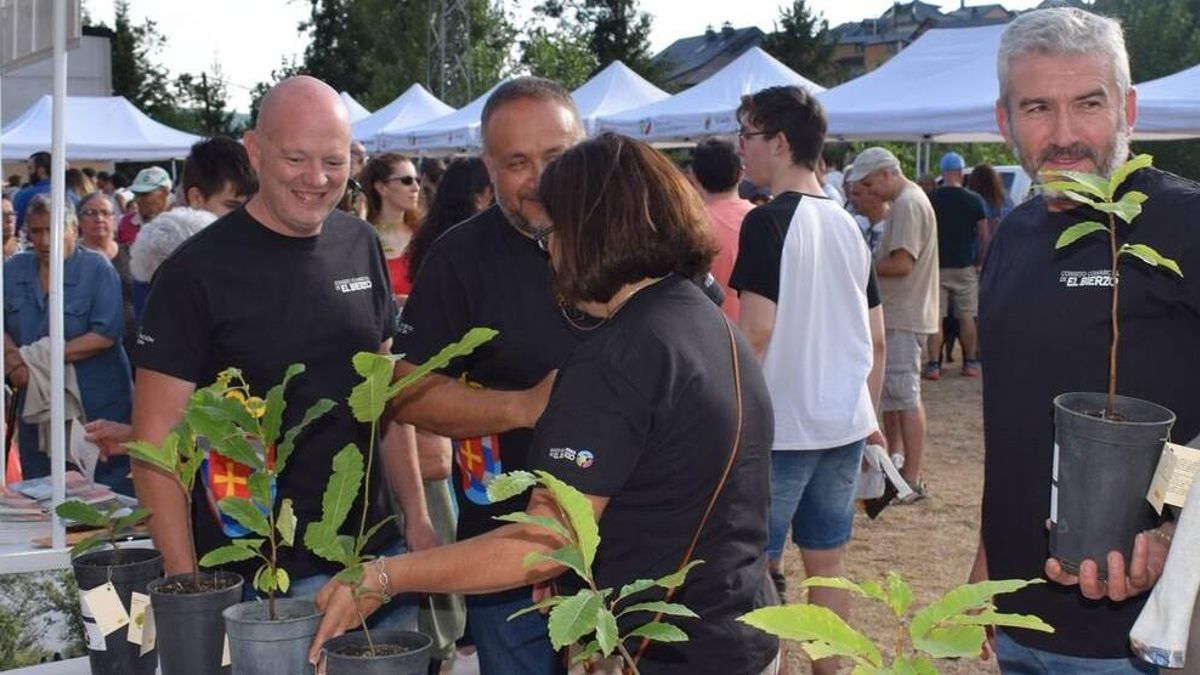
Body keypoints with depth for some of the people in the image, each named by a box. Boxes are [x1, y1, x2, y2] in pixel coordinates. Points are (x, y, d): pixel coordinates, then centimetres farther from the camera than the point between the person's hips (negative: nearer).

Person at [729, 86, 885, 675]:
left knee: (759, 567, 4)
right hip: (845, 423, 7)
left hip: (780, 425, -7)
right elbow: (877, 338, 13)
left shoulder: (768, 222, -13)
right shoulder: (848, 225, 10)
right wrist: (869, 415, 21)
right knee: (828, 560, 14)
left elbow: (756, 330, -19)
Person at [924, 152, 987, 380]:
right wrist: (980, 261, 11)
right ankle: (970, 363, 16)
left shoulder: (930, 199, -3)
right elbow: (983, 234, 0)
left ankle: (933, 365, -2)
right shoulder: (974, 200, -3)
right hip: (964, 267, 1)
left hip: (935, 266, 0)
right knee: (967, 317, 10)